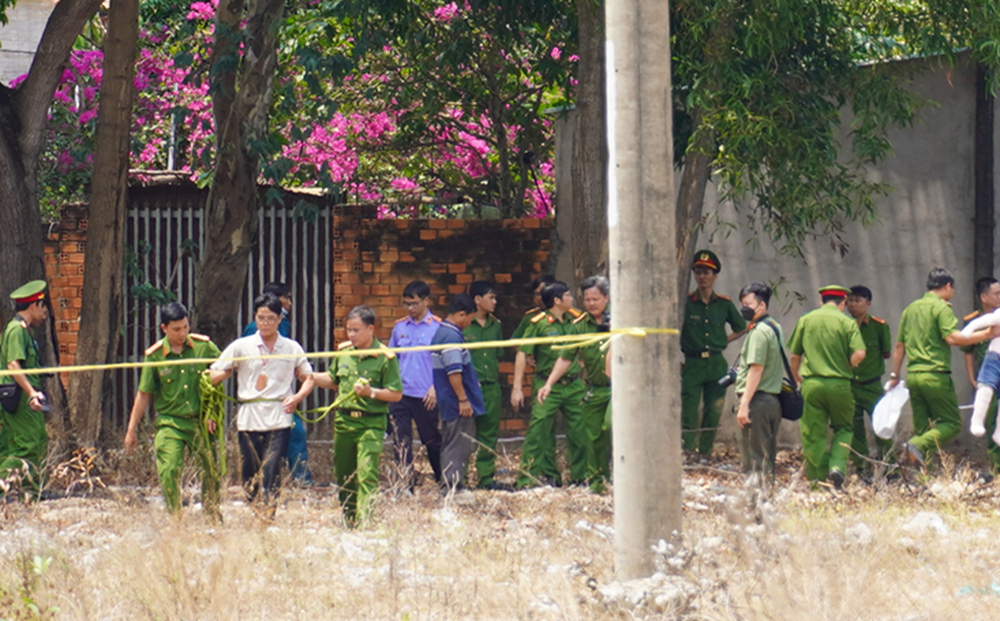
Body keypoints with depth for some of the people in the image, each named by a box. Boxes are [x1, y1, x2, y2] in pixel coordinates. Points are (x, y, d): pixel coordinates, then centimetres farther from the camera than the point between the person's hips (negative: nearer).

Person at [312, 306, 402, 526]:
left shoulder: (385, 357, -8)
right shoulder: (343, 351, 8)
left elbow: (396, 394, -7)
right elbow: (333, 380, 24)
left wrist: (371, 392, -18)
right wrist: (310, 376, 10)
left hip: (371, 424, -6)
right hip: (343, 421, 6)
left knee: (367, 474, -15)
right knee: (343, 476, 12)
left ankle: (364, 521, -19)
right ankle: (348, 520, 26)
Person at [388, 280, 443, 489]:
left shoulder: (437, 327, -3)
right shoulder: (400, 327, 9)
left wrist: (436, 387, -12)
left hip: (425, 395, -3)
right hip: (400, 394, 3)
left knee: (432, 440, 8)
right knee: (401, 442, -3)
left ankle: (443, 481, 25)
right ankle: (405, 486, -1)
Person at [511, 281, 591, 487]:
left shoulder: (575, 321, 8)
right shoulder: (539, 323, -6)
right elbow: (522, 354, -6)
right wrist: (517, 387, -10)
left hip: (574, 386, 5)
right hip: (548, 387, -4)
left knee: (580, 432, 5)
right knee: (537, 432, -8)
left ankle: (580, 476, 18)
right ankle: (527, 479, -3)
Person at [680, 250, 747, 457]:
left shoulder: (724, 305, 7)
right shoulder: (686, 303, -1)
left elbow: (741, 328, 23)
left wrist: (725, 340, 9)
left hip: (716, 365, 3)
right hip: (692, 364, -3)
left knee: (713, 414, 4)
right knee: (689, 415, -9)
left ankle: (705, 454, 11)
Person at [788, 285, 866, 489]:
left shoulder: (805, 320, 7)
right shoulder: (847, 322, 0)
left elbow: (794, 355, 12)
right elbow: (859, 354, -12)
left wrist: (796, 377, 29)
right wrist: (846, 369, 8)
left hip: (811, 383, 1)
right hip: (839, 384, -1)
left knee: (813, 434, 7)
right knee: (843, 428, 15)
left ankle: (818, 478, 7)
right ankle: (837, 465, -8)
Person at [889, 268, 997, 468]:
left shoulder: (911, 309, 17)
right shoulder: (941, 307, -6)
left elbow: (899, 346, 20)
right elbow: (952, 338, -17)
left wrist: (895, 375, 27)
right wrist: (986, 335, -12)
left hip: (913, 376, 7)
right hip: (935, 376, -7)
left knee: (922, 427, 11)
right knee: (951, 423, -1)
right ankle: (918, 445, -23)